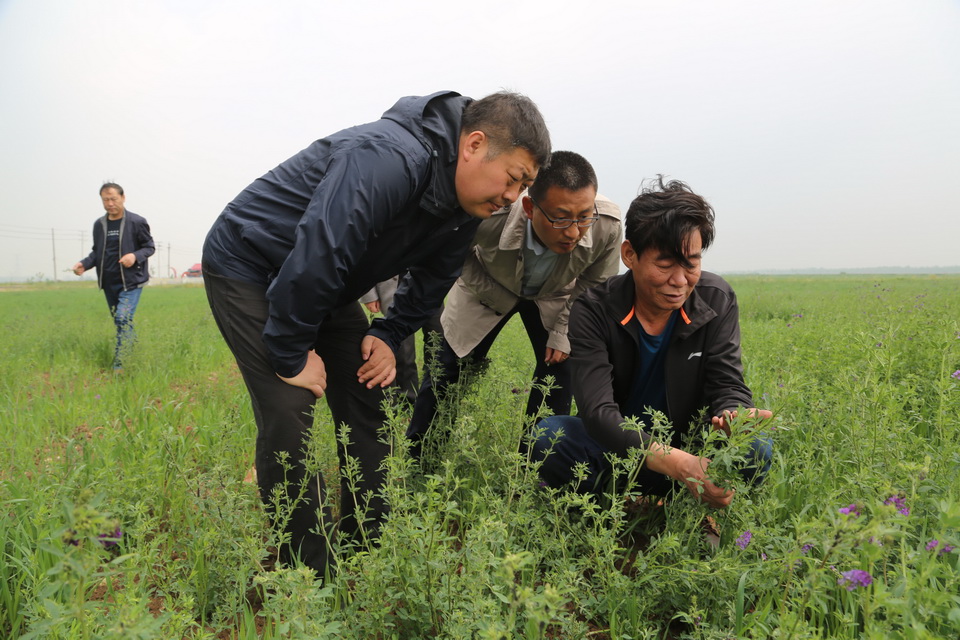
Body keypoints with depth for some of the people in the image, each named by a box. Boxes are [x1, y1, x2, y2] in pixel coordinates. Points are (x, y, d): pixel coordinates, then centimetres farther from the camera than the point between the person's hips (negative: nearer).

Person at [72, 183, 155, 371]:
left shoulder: (136, 222, -7)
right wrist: (85, 264, -4)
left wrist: (135, 256, -21)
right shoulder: (99, 224, 7)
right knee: (119, 322, 13)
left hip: (131, 281, -6)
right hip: (109, 283, 6)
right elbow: (97, 251, 15)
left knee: (124, 319, -18)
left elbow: (150, 247, -1)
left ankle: (119, 365, -14)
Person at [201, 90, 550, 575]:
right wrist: (292, 354, -26)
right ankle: (305, 570, -4)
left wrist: (390, 335, -4)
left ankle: (369, 549, 17)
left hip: (325, 287, 8)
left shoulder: (466, 206, -6)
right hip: (247, 268, -8)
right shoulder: (387, 161, -35)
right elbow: (314, 259, -38)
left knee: (368, 404, 4)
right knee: (290, 413, -18)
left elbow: (432, 279, 8)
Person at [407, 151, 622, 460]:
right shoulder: (488, 217, -42)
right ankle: (413, 456, 20)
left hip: (554, 298, 2)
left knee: (559, 370, -8)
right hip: (490, 291, -1)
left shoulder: (607, 227, -35)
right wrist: (501, 301, -16)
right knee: (446, 372, 0)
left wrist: (563, 333, -13)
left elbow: (594, 285, -12)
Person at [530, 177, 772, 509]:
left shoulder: (717, 301, -8)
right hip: (615, 448, -2)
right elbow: (597, 409, -30)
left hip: (688, 447, 2)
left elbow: (729, 384, -11)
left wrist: (733, 415, -39)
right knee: (548, 436, -31)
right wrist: (676, 463, -46)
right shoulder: (594, 311, -19)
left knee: (756, 452, -27)